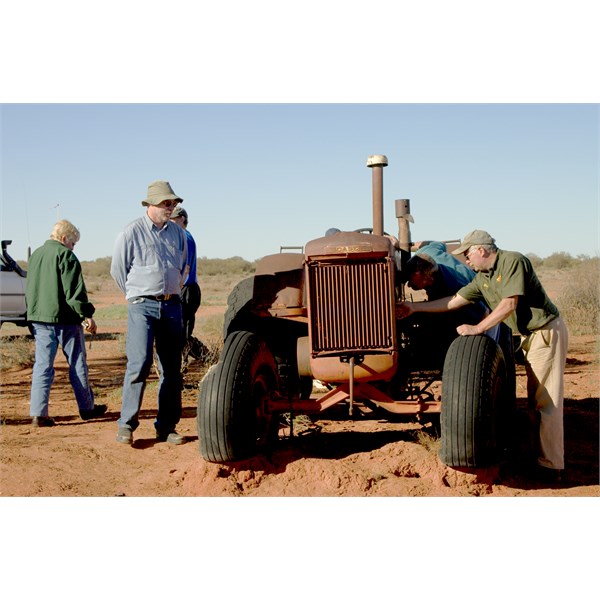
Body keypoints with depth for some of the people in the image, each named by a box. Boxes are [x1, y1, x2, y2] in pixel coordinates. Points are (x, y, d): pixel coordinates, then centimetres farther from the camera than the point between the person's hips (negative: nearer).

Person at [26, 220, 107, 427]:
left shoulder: (35, 255, 15)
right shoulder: (65, 255, -9)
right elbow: (75, 290, -15)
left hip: (38, 317, 6)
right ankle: (87, 408, 16)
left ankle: (38, 413, -2)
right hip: (64, 318, -6)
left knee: (42, 365, 5)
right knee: (77, 363, 6)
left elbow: (29, 289, 22)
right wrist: (87, 314, -12)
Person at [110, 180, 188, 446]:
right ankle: (126, 424, -5)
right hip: (142, 306, -5)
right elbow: (117, 269, 5)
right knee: (140, 362, -14)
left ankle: (166, 427, 10)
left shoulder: (178, 233, 11)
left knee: (172, 368, 4)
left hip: (172, 305, 5)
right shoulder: (132, 232, -2)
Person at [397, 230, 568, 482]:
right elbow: (454, 301, 11)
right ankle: (543, 454, 23)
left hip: (547, 331, -9)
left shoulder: (513, 261, -17)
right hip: (530, 335, 9)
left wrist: (477, 329, -21)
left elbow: (509, 303, -24)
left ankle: (550, 466, -5)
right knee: (536, 398, 14)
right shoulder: (482, 279, 9)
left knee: (546, 400, -8)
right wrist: (414, 307, 10)